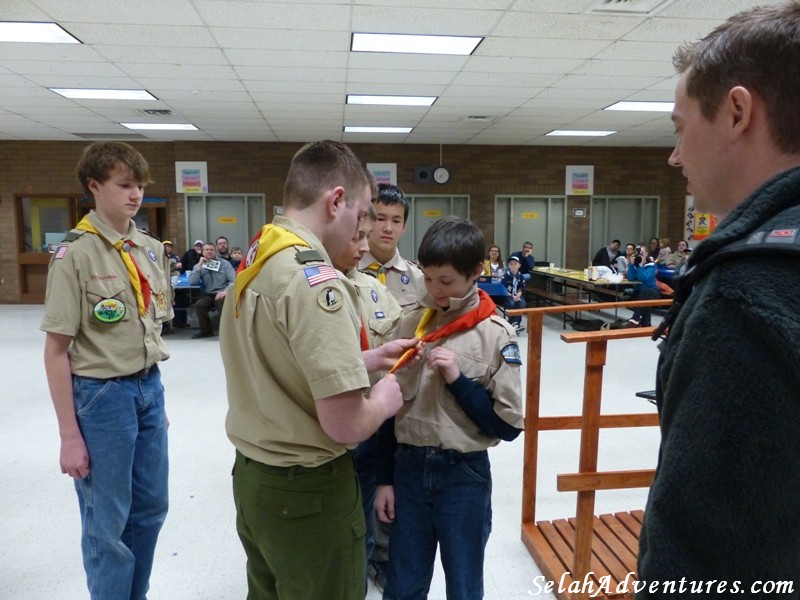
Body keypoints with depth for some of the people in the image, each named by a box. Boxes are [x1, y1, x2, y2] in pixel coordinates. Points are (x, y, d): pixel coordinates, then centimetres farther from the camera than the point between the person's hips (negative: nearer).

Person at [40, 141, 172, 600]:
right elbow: (57, 351, -12)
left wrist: (155, 392, 14)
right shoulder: (76, 254, -14)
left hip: (148, 389, 6)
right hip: (102, 394, -6)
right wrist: (70, 436, -12)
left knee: (151, 507, 18)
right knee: (108, 522, 10)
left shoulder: (152, 248, 4)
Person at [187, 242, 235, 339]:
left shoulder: (224, 263, 6)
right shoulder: (198, 266, 11)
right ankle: (206, 331, -4)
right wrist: (199, 265, -8)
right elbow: (192, 282, -6)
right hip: (208, 295, 2)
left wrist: (226, 291, -23)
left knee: (223, 302, -35)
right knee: (198, 304, -28)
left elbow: (234, 280, -5)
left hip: (222, 294, -2)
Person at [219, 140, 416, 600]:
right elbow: (345, 425, -27)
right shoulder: (316, 279, -25)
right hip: (307, 492, -8)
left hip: (252, 476, 8)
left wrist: (369, 360, 10)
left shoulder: (256, 261, 2)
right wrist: (383, 399, -7)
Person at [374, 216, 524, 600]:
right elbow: (392, 408, 4)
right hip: (409, 468, 3)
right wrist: (384, 479, 6)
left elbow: (508, 425, -10)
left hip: (464, 475, -3)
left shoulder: (495, 335, -10)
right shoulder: (410, 325, -1)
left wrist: (458, 379, -20)